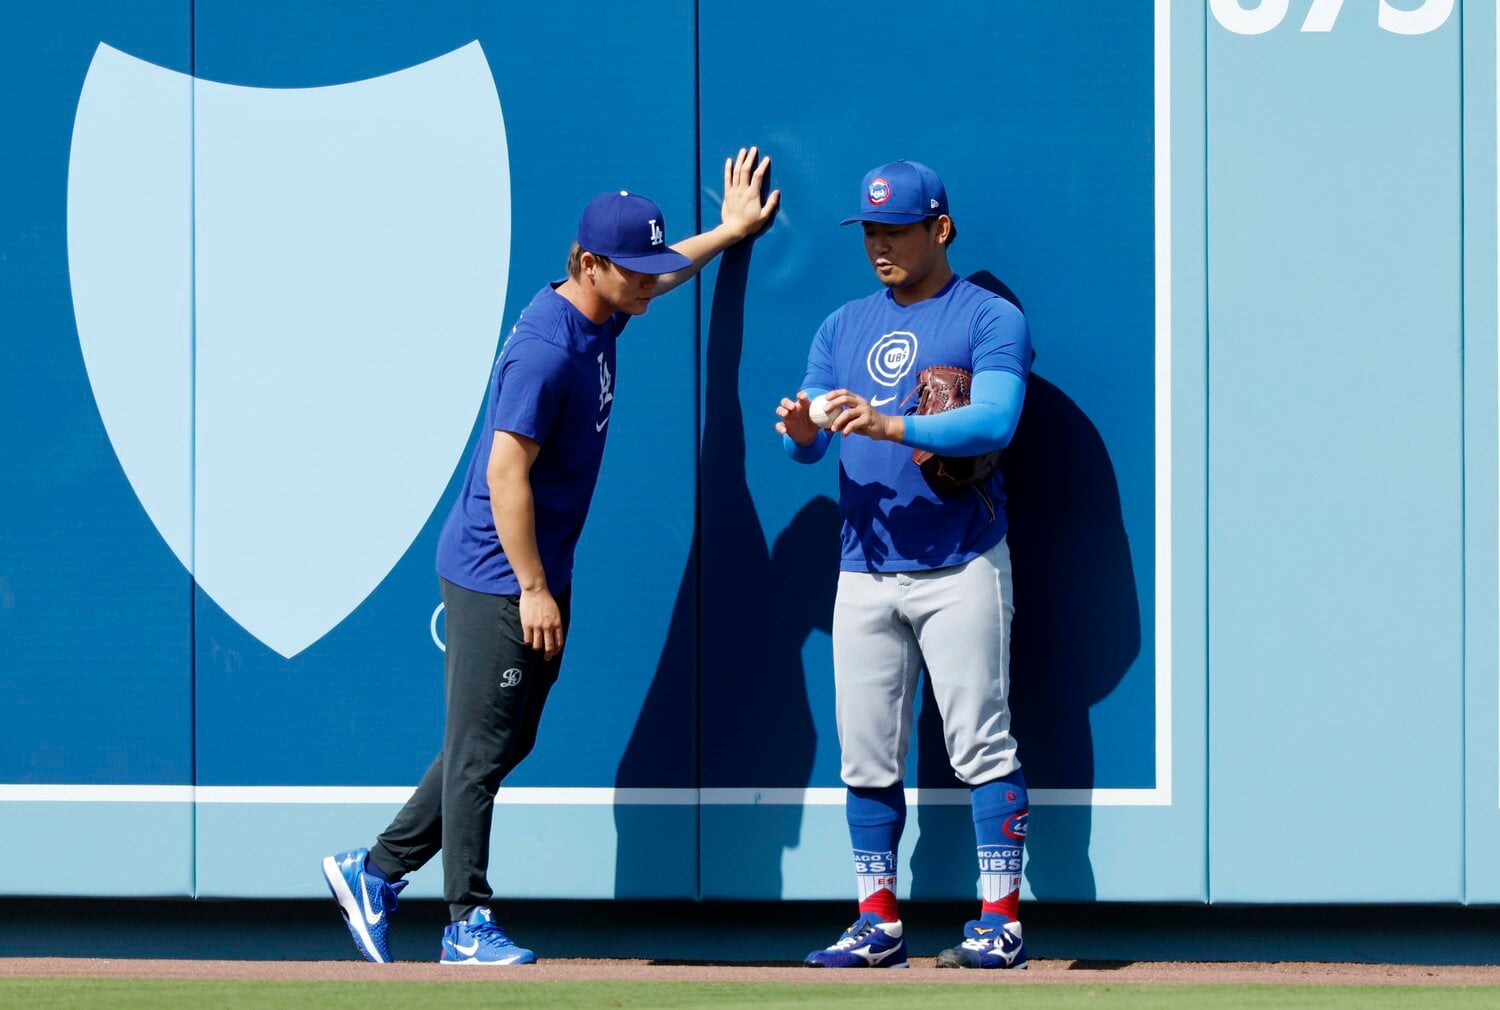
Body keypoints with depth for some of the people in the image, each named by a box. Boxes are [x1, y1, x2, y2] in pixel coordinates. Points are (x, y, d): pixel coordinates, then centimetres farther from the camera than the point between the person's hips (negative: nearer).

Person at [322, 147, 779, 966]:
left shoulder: (598, 314, 7)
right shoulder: (547, 348, -21)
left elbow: (663, 272, 33)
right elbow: (506, 473, -22)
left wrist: (731, 231, 41)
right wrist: (533, 589, -21)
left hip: (537, 577, 10)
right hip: (496, 578, -10)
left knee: (506, 743, 14)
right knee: (481, 749, -3)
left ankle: (374, 871, 22)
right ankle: (468, 925, 3)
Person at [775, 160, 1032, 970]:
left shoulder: (990, 319, -1)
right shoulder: (842, 328, 16)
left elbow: (994, 421, -17)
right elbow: (810, 444, 9)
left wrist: (888, 425, -29)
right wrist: (801, 432, -16)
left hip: (960, 566, -5)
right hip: (864, 571, 5)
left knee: (979, 744, -7)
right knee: (866, 755, 6)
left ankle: (1000, 922, -4)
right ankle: (877, 923, 12)